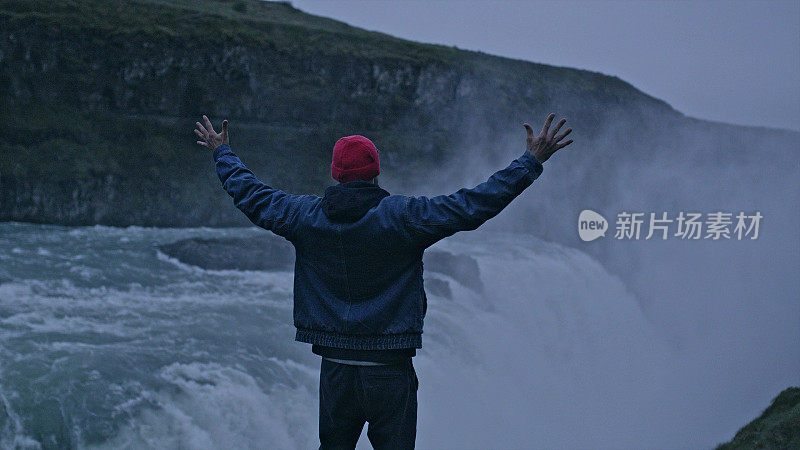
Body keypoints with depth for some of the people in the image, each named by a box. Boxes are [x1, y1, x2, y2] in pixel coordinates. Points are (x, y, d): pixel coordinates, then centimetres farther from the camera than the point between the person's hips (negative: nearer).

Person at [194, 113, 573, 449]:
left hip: (335, 368, 3)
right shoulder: (402, 216, -11)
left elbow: (250, 194, 15)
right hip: (389, 368, -3)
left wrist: (222, 152, 32)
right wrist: (531, 161, -7)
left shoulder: (305, 216, 0)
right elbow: (474, 204, -12)